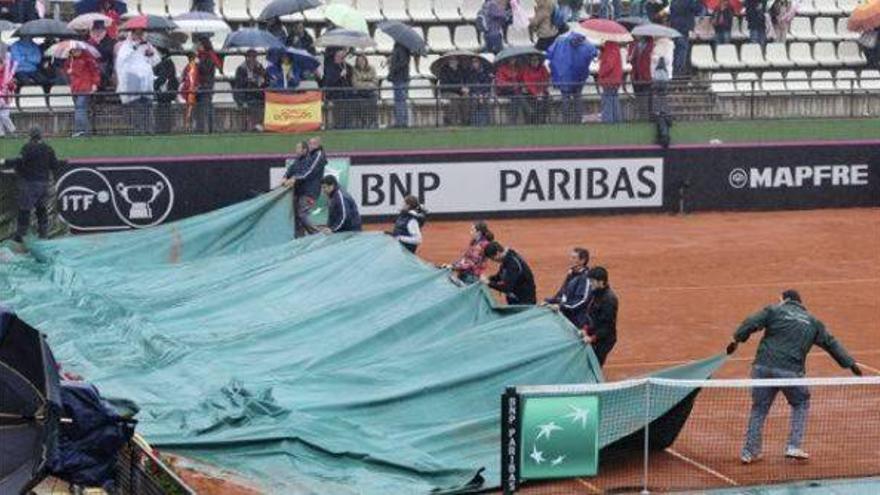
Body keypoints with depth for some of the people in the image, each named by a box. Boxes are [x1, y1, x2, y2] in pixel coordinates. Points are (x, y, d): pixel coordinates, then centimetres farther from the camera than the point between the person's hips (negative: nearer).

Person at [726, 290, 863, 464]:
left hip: (763, 367, 0)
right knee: (801, 404, 23)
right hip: (791, 371, 0)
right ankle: (794, 446, 11)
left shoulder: (774, 311, 13)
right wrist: (850, 363, 31)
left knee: (759, 408, 14)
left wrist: (736, 340, 2)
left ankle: (749, 451, 12)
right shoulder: (812, 322, 20)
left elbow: (751, 323, -2)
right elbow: (831, 343, 25)